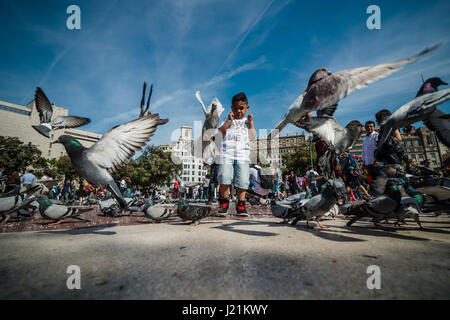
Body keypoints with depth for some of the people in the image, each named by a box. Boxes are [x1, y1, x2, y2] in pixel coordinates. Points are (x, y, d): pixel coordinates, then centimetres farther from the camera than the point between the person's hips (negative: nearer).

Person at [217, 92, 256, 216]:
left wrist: (250, 122, 5)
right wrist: (229, 120, -3)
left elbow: (253, 136, 11)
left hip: (242, 154, 1)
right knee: (224, 177, -12)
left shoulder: (247, 122, 22)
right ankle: (224, 201, 8)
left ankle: (241, 205, 6)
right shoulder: (228, 121, 19)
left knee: (242, 180, -5)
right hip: (227, 153, 0)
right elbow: (222, 130, 2)